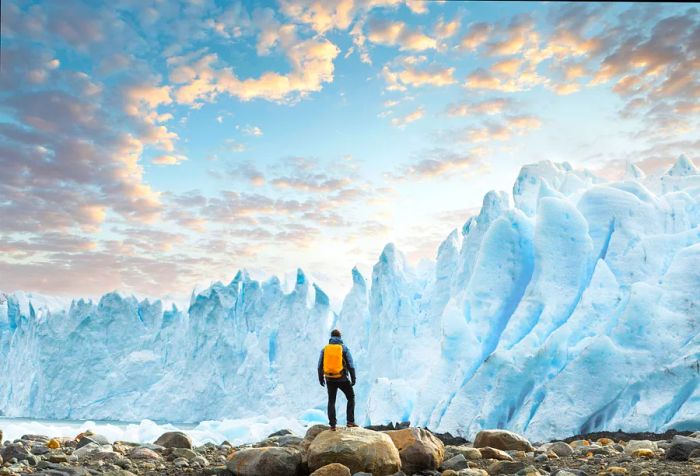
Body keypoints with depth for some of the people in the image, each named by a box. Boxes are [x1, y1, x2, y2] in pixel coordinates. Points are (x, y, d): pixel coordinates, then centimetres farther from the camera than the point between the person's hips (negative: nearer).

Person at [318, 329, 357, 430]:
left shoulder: (325, 349, 3)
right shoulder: (344, 348, -4)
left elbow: (320, 365, 6)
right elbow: (350, 365, -7)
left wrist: (321, 378, 17)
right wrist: (353, 378, -1)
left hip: (329, 379, 2)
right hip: (342, 379, -2)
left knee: (331, 401, 14)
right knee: (351, 397, 15)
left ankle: (332, 425, 10)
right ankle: (350, 421, 7)